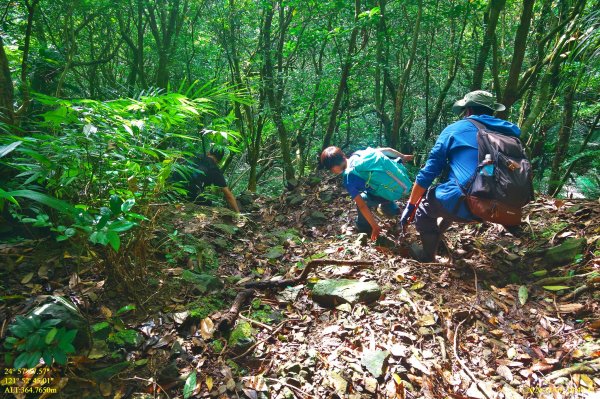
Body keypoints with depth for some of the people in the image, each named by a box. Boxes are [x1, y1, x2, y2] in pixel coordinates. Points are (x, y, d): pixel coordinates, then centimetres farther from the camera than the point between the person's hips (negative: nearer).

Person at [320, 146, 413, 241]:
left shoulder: (348, 181, -12)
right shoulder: (359, 153, 1)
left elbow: (362, 206, -11)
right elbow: (387, 150, 8)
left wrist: (375, 227, -2)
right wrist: (403, 157, 26)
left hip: (389, 194, -6)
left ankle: (364, 230, 23)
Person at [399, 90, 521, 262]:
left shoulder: (455, 129, 8)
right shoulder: (509, 132, 19)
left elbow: (428, 171, 6)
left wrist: (410, 206, 14)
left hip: (466, 204, -6)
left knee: (424, 203, 23)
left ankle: (428, 257, 23)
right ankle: (433, 242, 48)